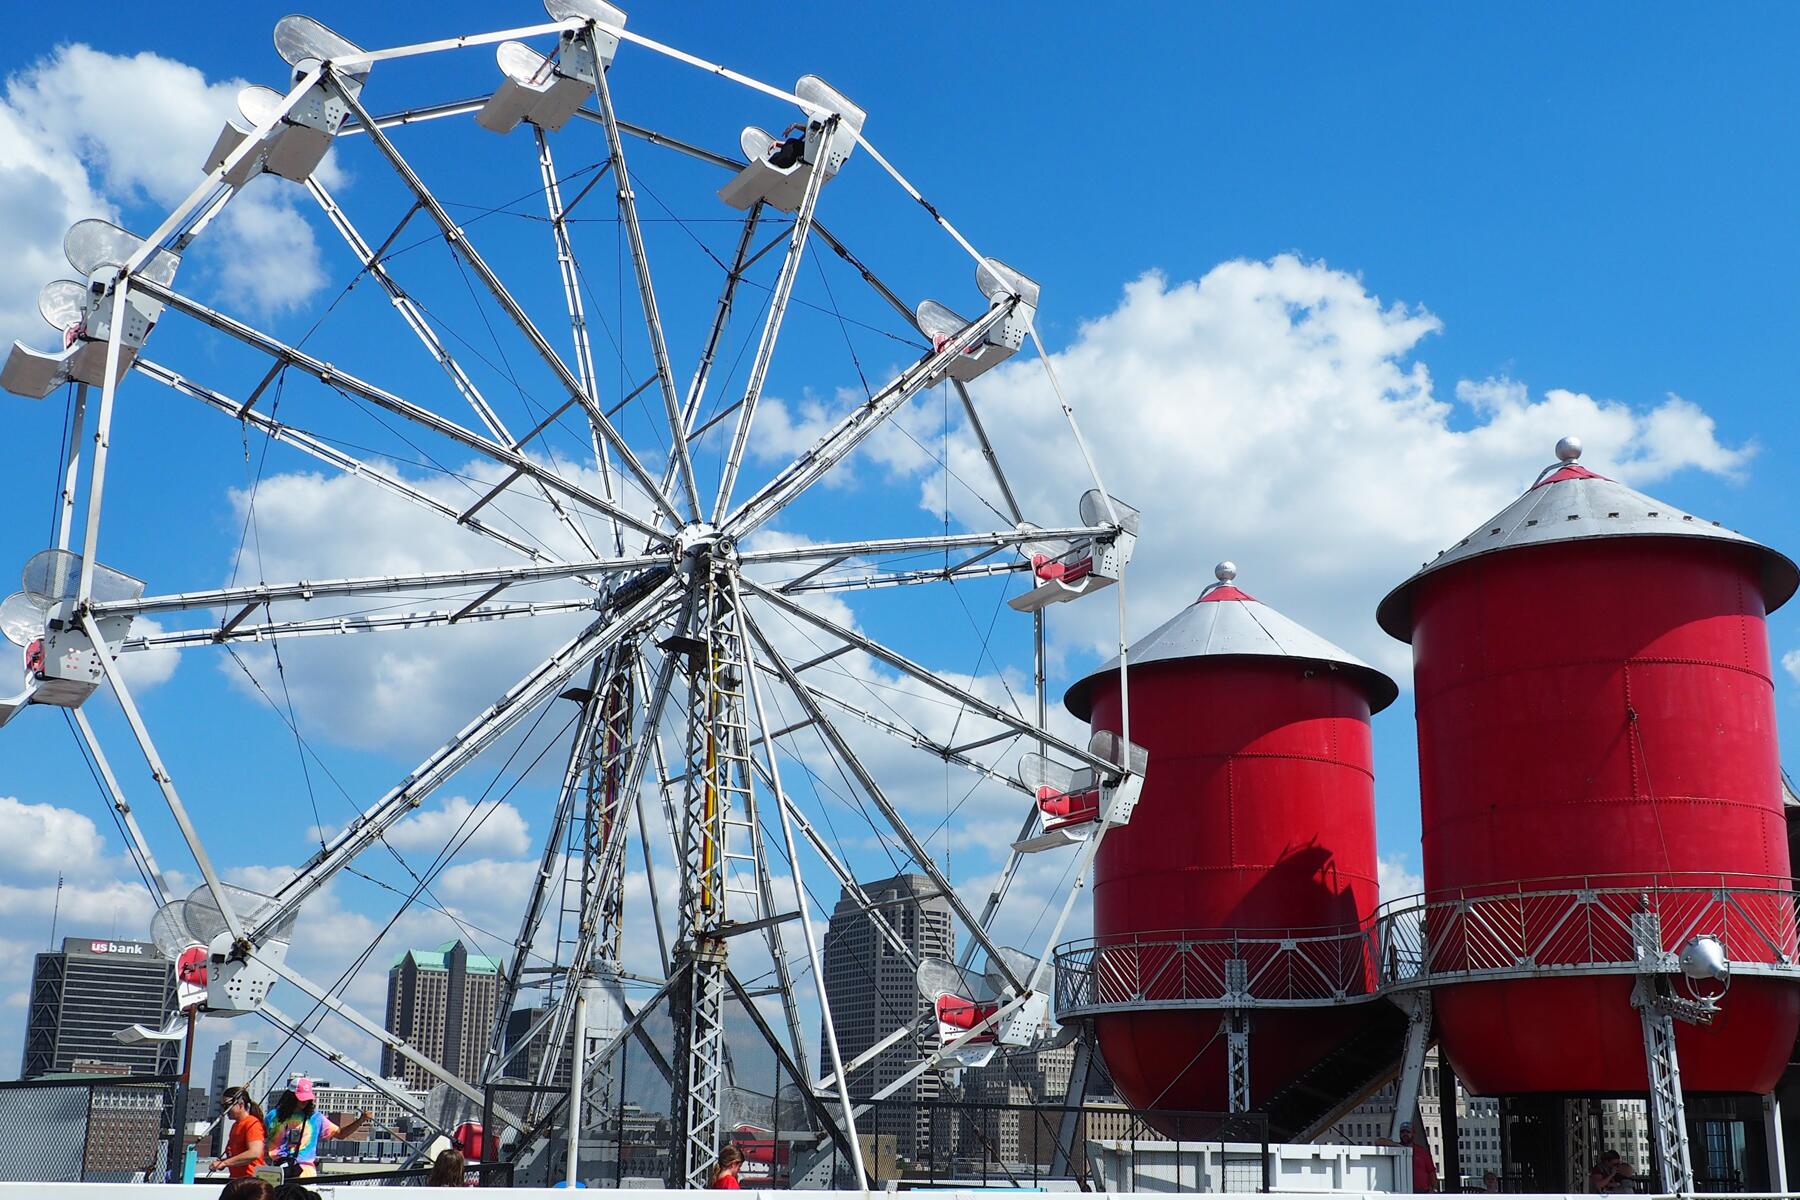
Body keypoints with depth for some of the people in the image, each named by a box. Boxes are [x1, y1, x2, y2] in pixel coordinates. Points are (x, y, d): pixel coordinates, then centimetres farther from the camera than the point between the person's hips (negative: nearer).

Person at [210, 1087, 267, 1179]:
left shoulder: (252, 1123, -10)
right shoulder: (236, 1125, 20)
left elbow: (254, 1153, -23)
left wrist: (224, 1163, -21)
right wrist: (221, 1161, 11)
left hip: (250, 1179, -9)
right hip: (236, 1179, 9)